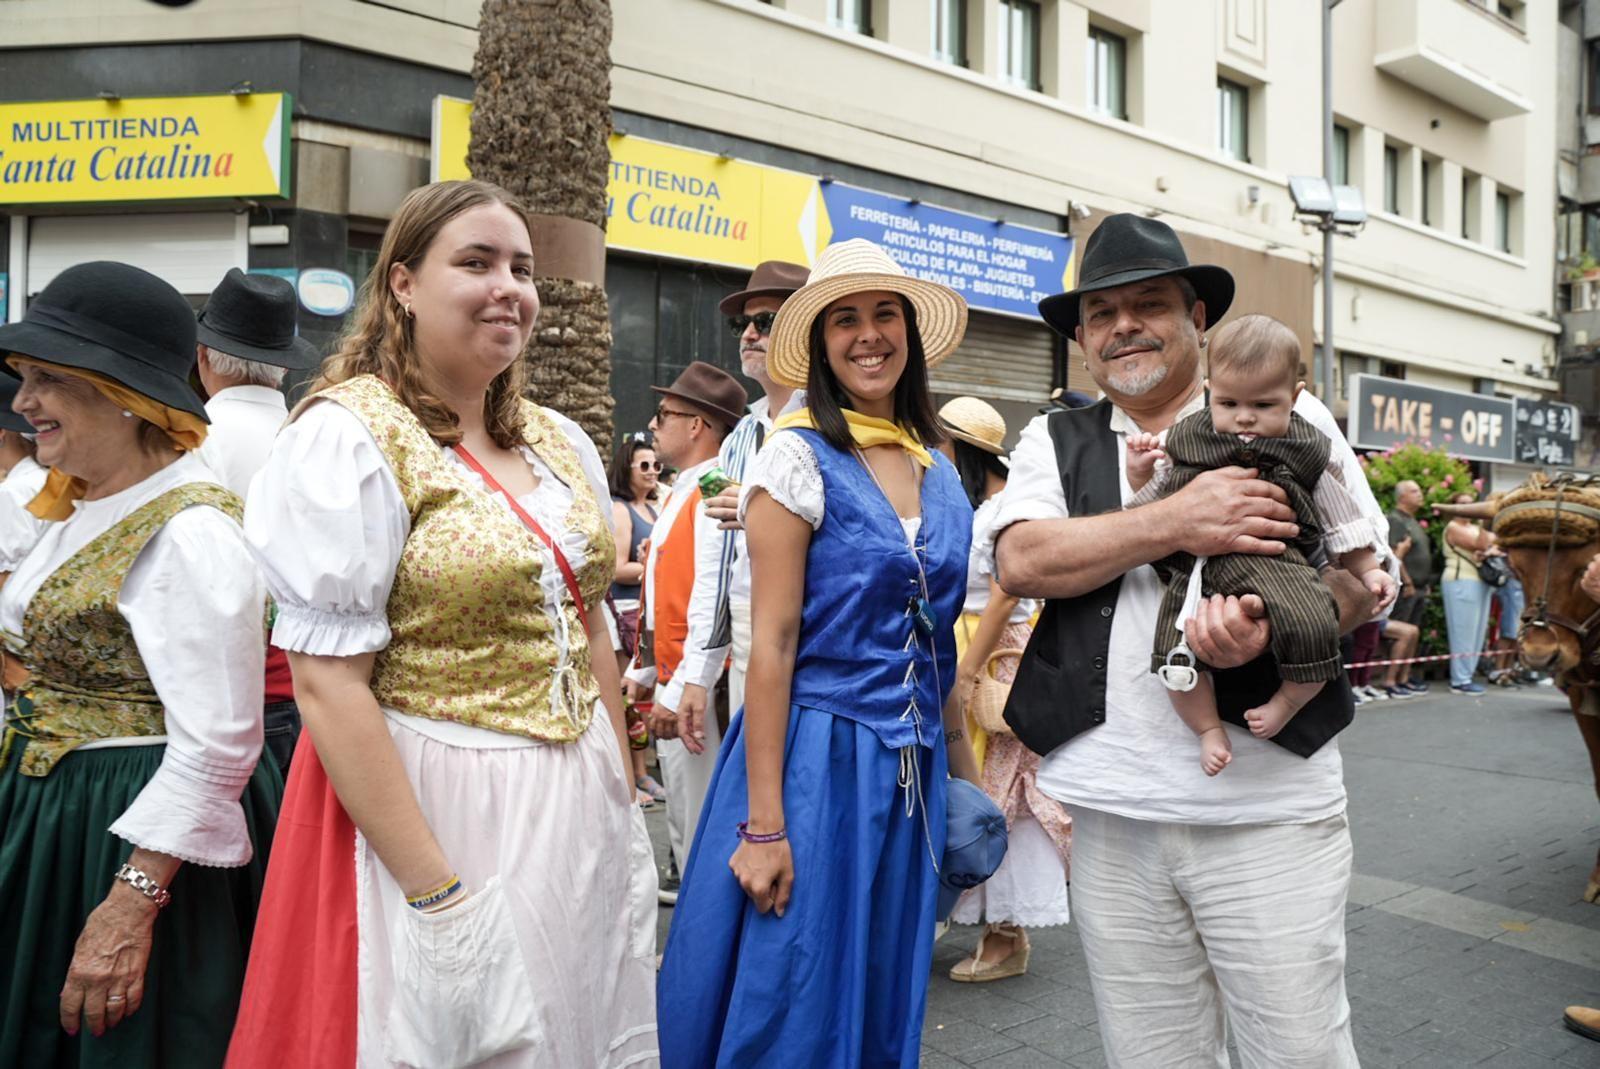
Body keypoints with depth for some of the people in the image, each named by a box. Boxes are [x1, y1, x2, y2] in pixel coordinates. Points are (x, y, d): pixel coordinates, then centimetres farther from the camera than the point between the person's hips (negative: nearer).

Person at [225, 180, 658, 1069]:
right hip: (430, 805, -6)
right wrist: (437, 892, -19)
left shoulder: (562, 442, 7)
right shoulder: (348, 437, -12)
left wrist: (625, 805, 11)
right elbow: (328, 687, -17)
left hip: (578, 805, 7)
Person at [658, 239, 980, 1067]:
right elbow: (772, 642, -14)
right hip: (816, 756, -6)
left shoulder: (939, 470, 9)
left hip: (912, 768, 6)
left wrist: (964, 770, 15)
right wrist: (763, 825, -16)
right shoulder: (799, 458, -10)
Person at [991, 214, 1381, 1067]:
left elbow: (1363, 577, 4)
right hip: (1111, 815, 2)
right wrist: (1178, 523, -19)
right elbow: (1020, 560, -8)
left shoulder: (1291, 421, 6)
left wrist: (1268, 625, -17)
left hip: (1269, 807, -1)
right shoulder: (1054, 443, 9)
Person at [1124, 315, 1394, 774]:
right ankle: (1209, 728, 9)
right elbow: (1151, 498, 21)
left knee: (1315, 628, -26)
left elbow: (1342, 518, 19)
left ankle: (1286, 703, 4)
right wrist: (1140, 470, 2)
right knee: (1175, 653, -18)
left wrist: (1367, 570, 17)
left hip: (1276, 561, 0)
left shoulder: (1310, 452, 10)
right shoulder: (1183, 440, 12)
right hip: (1194, 567, 1)